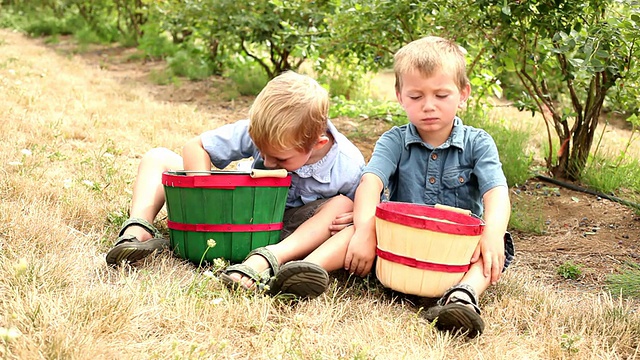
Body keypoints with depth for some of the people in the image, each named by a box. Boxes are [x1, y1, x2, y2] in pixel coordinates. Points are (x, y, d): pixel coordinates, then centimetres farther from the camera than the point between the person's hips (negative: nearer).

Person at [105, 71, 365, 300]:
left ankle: (267, 259, -51)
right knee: (157, 158, -7)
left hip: (285, 227, -2)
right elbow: (195, 147, -15)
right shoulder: (259, 130, -24)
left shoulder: (348, 169, -26)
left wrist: (351, 219, -31)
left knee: (342, 205, -34)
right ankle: (138, 229, -34)